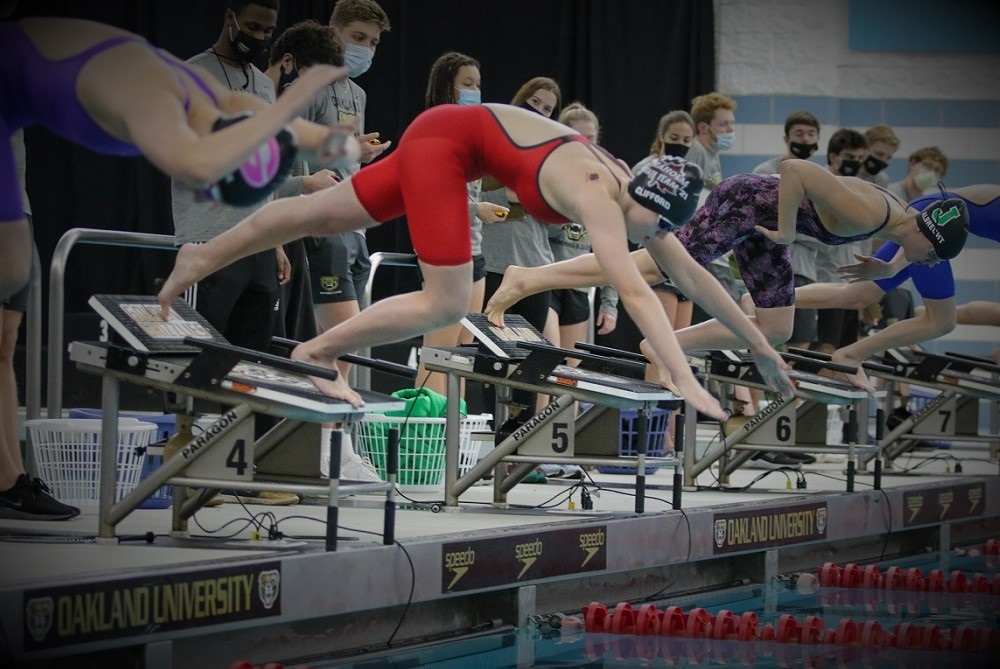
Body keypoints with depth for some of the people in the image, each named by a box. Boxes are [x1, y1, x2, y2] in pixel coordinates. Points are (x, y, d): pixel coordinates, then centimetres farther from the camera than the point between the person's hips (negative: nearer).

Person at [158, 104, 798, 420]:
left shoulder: (637, 190, -7)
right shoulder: (598, 198, -30)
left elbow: (693, 272, 1)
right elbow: (636, 293, -40)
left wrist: (760, 344, 3)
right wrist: (687, 384, -44)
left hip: (455, 132, 8)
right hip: (446, 139, -8)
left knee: (328, 216, 19)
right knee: (448, 303, -14)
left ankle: (204, 257, 34)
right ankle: (317, 353, 0)